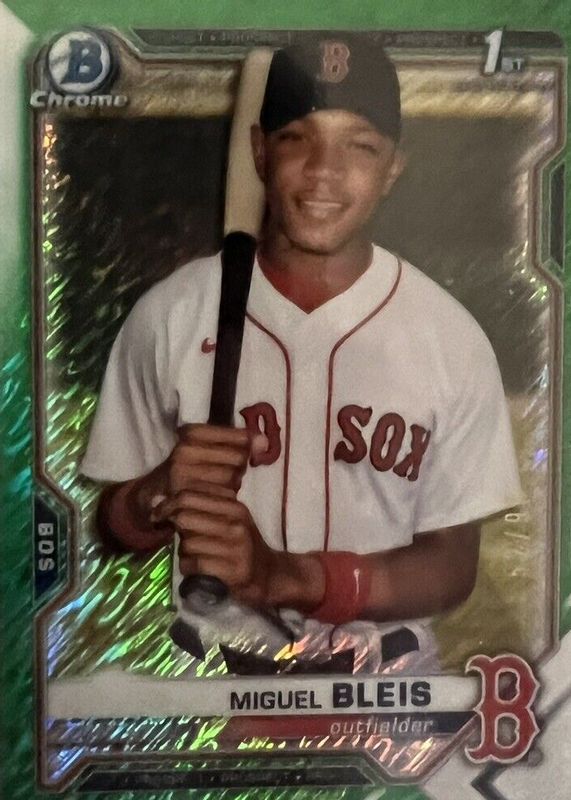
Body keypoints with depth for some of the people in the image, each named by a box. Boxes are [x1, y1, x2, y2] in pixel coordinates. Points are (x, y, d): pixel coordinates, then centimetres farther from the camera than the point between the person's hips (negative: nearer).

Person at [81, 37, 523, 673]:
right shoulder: (170, 315, -11)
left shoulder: (450, 340, -12)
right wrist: (160, 495, -23)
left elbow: (452, 565, -9)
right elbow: (116, 525, -1)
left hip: (384, 685, 0)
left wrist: (284, 577, -24)